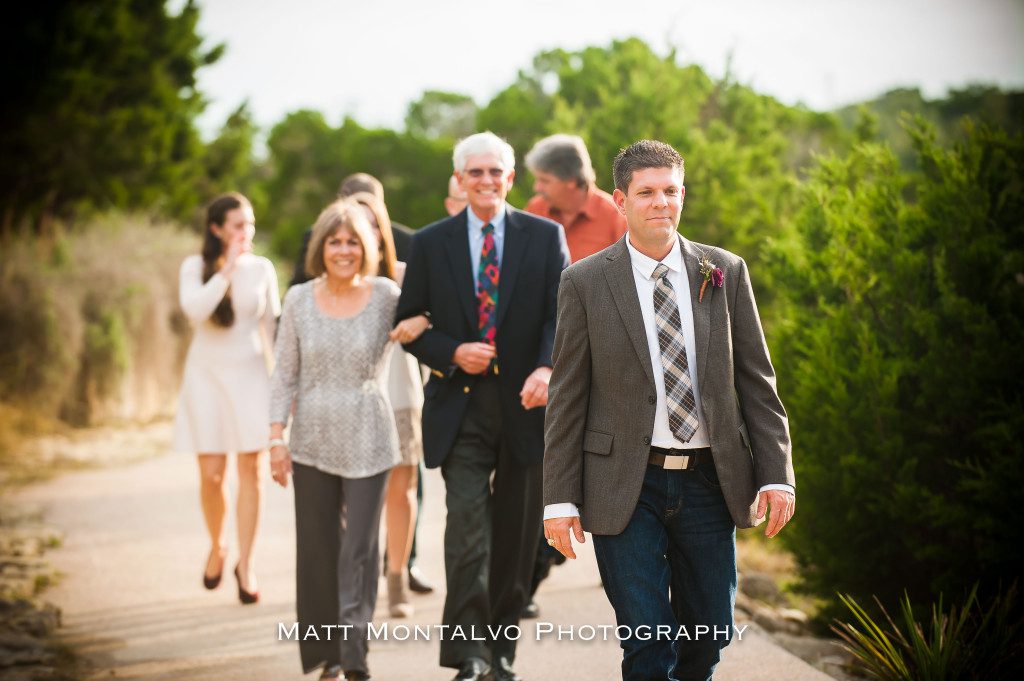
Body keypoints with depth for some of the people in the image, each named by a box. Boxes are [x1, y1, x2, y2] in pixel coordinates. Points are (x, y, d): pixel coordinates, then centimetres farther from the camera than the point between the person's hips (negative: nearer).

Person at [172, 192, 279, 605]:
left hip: (250, 374, 1)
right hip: (207, 374, -1)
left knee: (250, 469, -4)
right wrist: (228, 268, -21)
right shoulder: (195, 267, -1)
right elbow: (195, 310, -20)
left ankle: (245, 564, 4)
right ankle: (216, 547, 24)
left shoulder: (262, 268, 4)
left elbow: (273, 327, 10)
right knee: (211, 474, -2)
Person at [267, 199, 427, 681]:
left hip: (367, 443, -2)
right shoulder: (299, 300, 2)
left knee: (358, 551, -6)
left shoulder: (386, 296, -2)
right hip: (313, 443, 2)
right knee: (319, 550, 8)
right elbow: (284, 375, 5)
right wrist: (277, 438, -1)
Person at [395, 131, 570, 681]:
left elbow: (563, 313, -3)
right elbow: (409, 322, 8)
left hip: (526, 406, 1)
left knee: (516, 536, 9)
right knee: (468, 526, -14)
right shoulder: (431, 243, 5)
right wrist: (452, 354, -11)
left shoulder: (545, 237, 4)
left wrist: (548, 368, -22)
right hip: (461, 408, -1)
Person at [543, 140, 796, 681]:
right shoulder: (585, 283, -1)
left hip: (709, 485, 3)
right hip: (626, 490, -3)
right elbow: (566, 399, 0)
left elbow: (757, 381, 6)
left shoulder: (727, 273, 5)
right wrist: (559, 498, -5)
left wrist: (777, 474, -2)